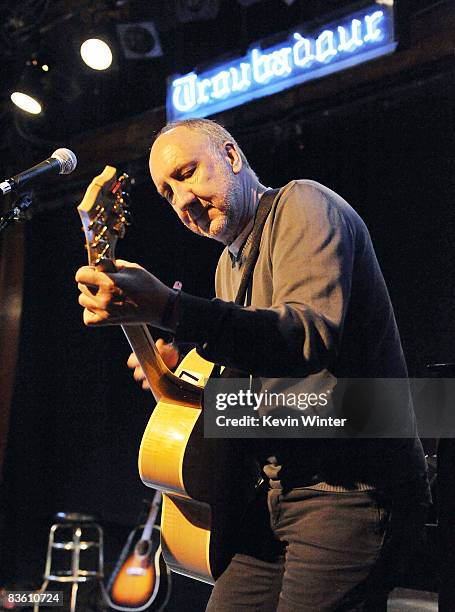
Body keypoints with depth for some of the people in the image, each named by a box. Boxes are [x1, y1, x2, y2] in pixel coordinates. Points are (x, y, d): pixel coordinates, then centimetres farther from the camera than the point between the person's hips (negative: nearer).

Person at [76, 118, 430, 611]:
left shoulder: (301, 205, -10)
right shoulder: (229, 264, 18)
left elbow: (314, 338, -28)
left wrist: (167, 309, -38)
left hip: (350, 491, -8)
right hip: (279, 494, 9)